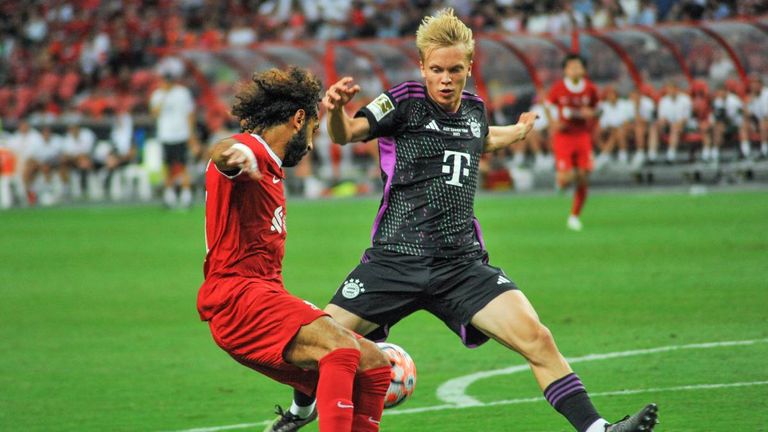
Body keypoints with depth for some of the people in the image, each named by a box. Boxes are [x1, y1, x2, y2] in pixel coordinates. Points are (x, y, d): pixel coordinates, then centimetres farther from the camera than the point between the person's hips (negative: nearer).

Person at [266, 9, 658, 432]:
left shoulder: (474, 109, 11)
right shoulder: (404, 103, -5)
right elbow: (346, 134, -22)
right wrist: (336, 108, -42)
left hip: (462, 264, 3)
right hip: (396, 260, -3)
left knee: (536, 339, -15)